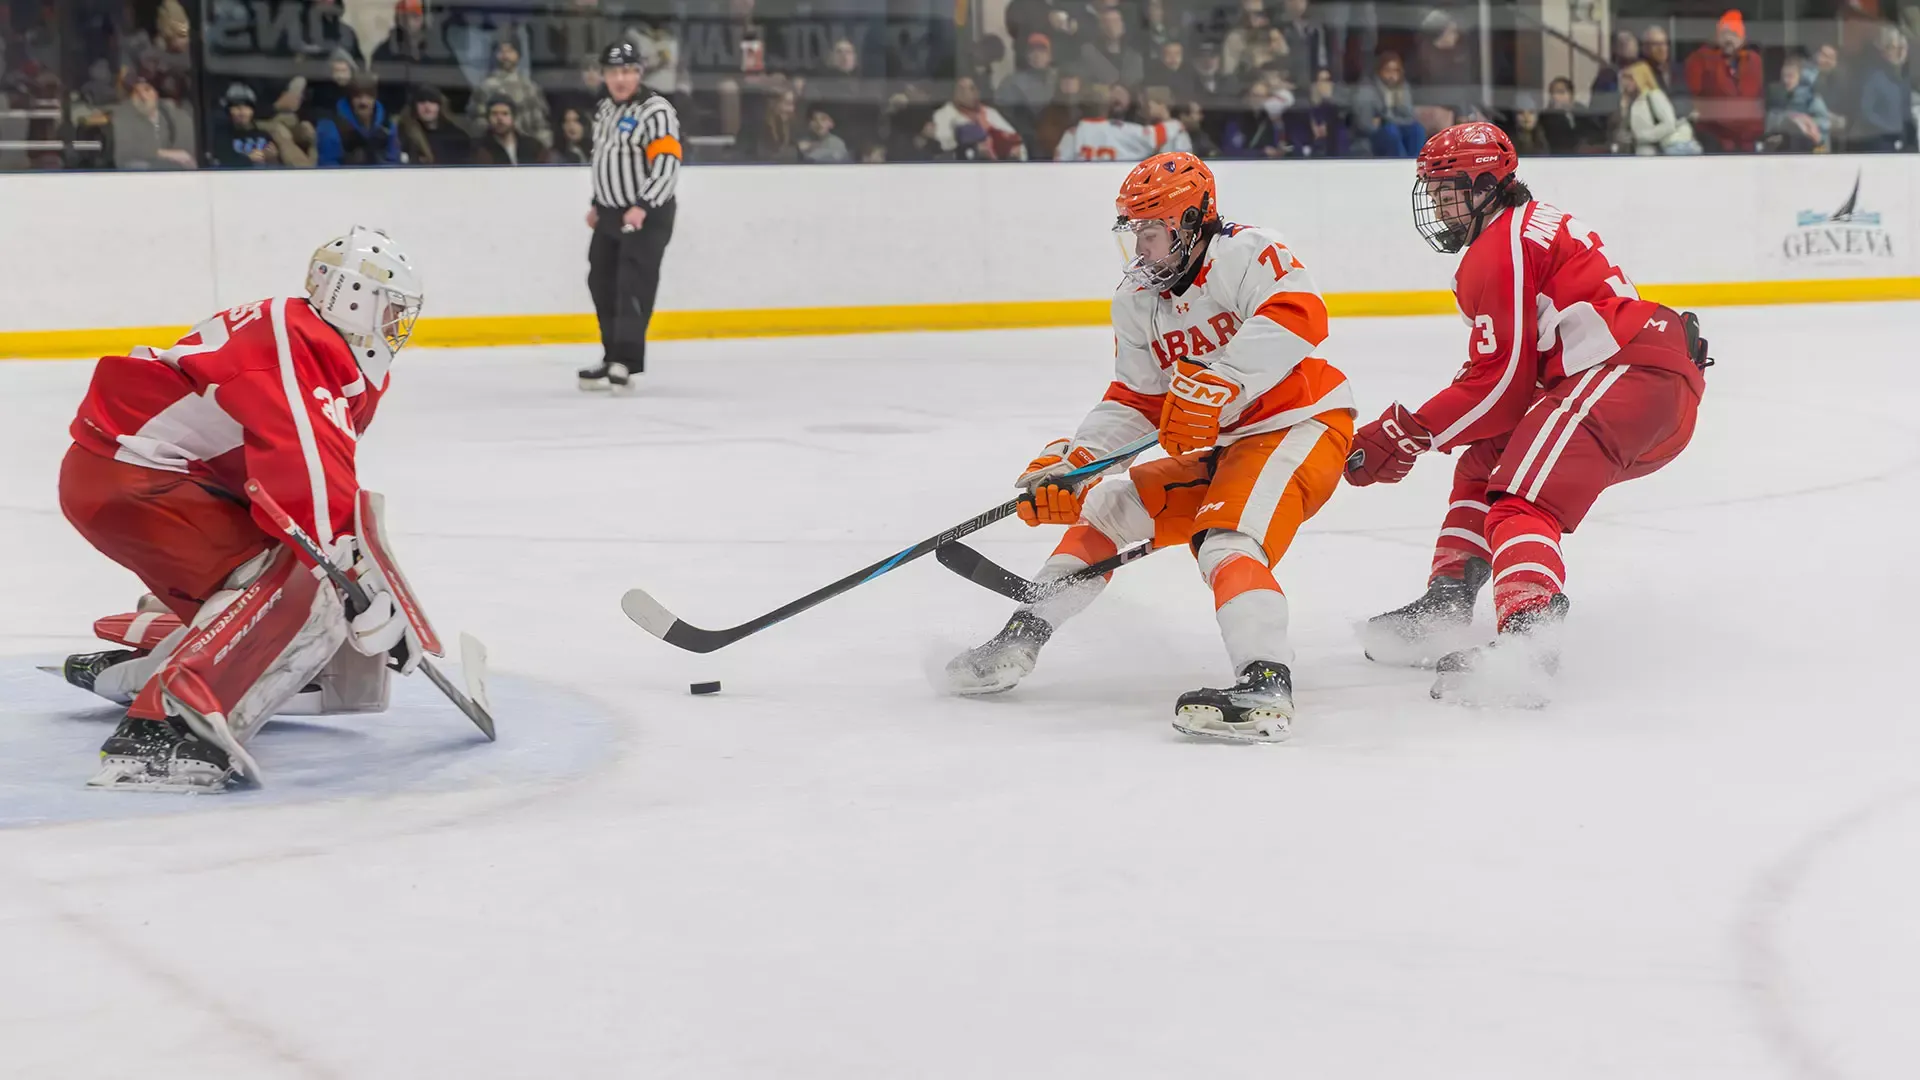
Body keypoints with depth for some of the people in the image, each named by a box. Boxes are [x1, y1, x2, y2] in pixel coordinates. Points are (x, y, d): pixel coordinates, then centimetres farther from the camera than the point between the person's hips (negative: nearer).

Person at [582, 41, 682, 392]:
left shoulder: (656, 111, -15)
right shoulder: (603, 110, 12)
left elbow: (667, 164, -23)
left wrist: (643, 206, -31)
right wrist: (597, 204, 22)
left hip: (648, 215, -9)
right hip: (611, 213, 9)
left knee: (633, 284, -17)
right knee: (603, 284, 11)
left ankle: (626, 361, -22)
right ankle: (612, 359, 21)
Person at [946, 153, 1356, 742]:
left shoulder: (1247, 252, -15)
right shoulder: (1137, 301, 10)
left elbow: (1300, 316, -33)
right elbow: (1134, 403, 13)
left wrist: (1216, 382, -39)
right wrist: (1068, 459, -1)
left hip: (1301, 426, -9)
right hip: (1219, 448, 9)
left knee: (1227, 543, -31)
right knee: (1108, 505, 8)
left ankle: (1266, 687, -45)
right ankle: (1021, 638, 15)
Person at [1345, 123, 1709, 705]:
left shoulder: (1501, 248, -5)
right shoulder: (1537, 223, 27)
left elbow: (1504, 382, -10)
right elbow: (1511, 366, 29)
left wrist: (1410, 432, -3)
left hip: (1626, 370, -11)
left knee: (1522, 499, -25)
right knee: (1485, 461, 22)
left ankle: (1527, 633, -48)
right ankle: (1446, 605, 22)